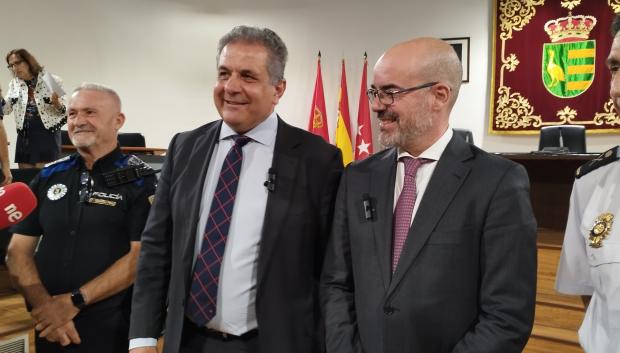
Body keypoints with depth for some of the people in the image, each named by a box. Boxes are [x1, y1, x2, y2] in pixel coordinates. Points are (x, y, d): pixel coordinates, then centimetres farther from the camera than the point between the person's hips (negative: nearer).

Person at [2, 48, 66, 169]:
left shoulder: (51, 81, -5)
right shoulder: (14, 84, 10)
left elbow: (62, 111, -3)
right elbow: (6, 110, 7)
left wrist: (56, 103, -24)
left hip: (47, 133, -5)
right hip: (24, 135, 5)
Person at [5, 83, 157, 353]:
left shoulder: (138, 179, -7)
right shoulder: (48, 176, 5)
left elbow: (142, 256, -13)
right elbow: (18, 252, 4)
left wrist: (75, 301, -17)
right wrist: (44, 305, -11)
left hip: (112, 328, -4)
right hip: (48, 326, 4)